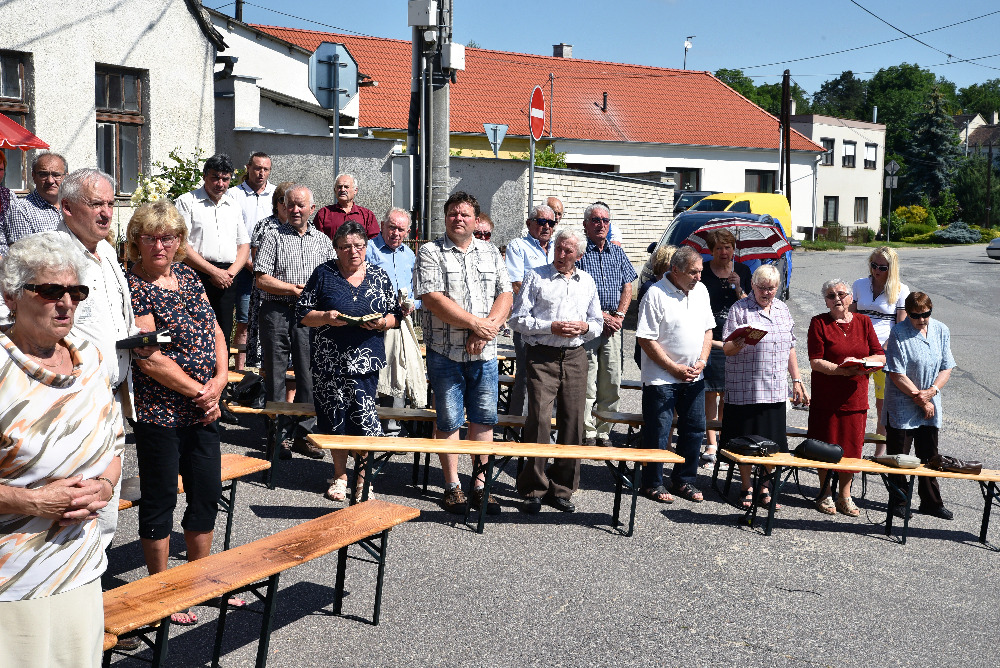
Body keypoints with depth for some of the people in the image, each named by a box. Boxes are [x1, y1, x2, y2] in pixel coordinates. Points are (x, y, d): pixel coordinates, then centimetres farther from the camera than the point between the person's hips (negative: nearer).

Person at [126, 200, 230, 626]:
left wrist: (220, 380, -2)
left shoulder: (187, 275, 9)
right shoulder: (133, 287, -12)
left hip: (203, 411, 7)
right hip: (159, 412, -7)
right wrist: (200, 391, -13)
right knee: (160, 499, 7)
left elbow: (215, 331, 13)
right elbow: (150, 359, -18)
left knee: (207, 494, 15)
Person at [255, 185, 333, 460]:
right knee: (275, 375, 1)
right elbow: (262, 279, -7)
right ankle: (280, 435, 10)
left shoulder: (323, 240, 13)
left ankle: (302, 434, 13)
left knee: (309, 375, 3)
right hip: (277, 312, -2)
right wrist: (296, 290, -11)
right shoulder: (273, 237, 2)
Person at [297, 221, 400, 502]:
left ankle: (363, 476, 11)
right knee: (335, 417, 6)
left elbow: (395, 316, 13)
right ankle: (340, 476, 25)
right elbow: (302, 312, 4)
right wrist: (326, 317, -14)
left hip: (366, 360, 0)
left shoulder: (379, 276, 9)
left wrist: (382, 322, -9)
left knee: (365, 418, -9)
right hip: (330, 360, 0)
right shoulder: (324, 274, 5)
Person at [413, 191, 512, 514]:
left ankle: (480, 485, 17)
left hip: (485, 352, 4)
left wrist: (488, 328, -12)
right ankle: (452, 486, 15)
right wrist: (476, 323, -15)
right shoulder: (430, 252, -1)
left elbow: (505, 295, 5)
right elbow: (433, 299, -13)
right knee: (449, 420, 4)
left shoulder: (491, 252, 12)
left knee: (484, 419, 7)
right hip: (445, 351, -3)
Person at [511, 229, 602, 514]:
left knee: (573, 423, 3)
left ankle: (561, 489, 14)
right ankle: (533, 490, -1)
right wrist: (551, 327, -13)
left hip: (575, 357, 4)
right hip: (542, 356, -4)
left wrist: (584, 327, -2)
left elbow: (598, 323, 21)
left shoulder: (587, 282, 16)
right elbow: (518, 320, -2)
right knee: (539, 420, -12)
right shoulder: (535, 277, 3)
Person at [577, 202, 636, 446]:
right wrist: (602, 316, -12)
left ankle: (603, 433, 15)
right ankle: (587, 434, 3)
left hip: (613, 325, 5)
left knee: (612, 382, 5)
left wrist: (619, 315, -2)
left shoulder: (617, 253, 15)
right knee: (587, 383, -5)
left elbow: (627, 287, 13)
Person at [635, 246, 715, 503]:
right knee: (658, 433, 0)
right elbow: (646, 339, -15)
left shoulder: (701, 291, 8)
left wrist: (702, 361, -1)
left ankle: (684, 480, 26)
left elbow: (708, 329, 15)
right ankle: (653, 484, 15)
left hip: (694, 376, 7)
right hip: (661, 378, -6)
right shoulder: (656, 294, -14)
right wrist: (675, 369, -15)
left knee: (695, 429, 11)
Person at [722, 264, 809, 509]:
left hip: (775, 389, 4)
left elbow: (790, 348, 19)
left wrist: (797, 380, 16)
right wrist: (738, 345, -30)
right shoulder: (740, 309, -4)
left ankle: (765, 488, 21)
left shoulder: (782, 309, 13)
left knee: (772, 442, 7)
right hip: (746, 388, -4)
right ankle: (747, 489, 17)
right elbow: (726, 349, -8)